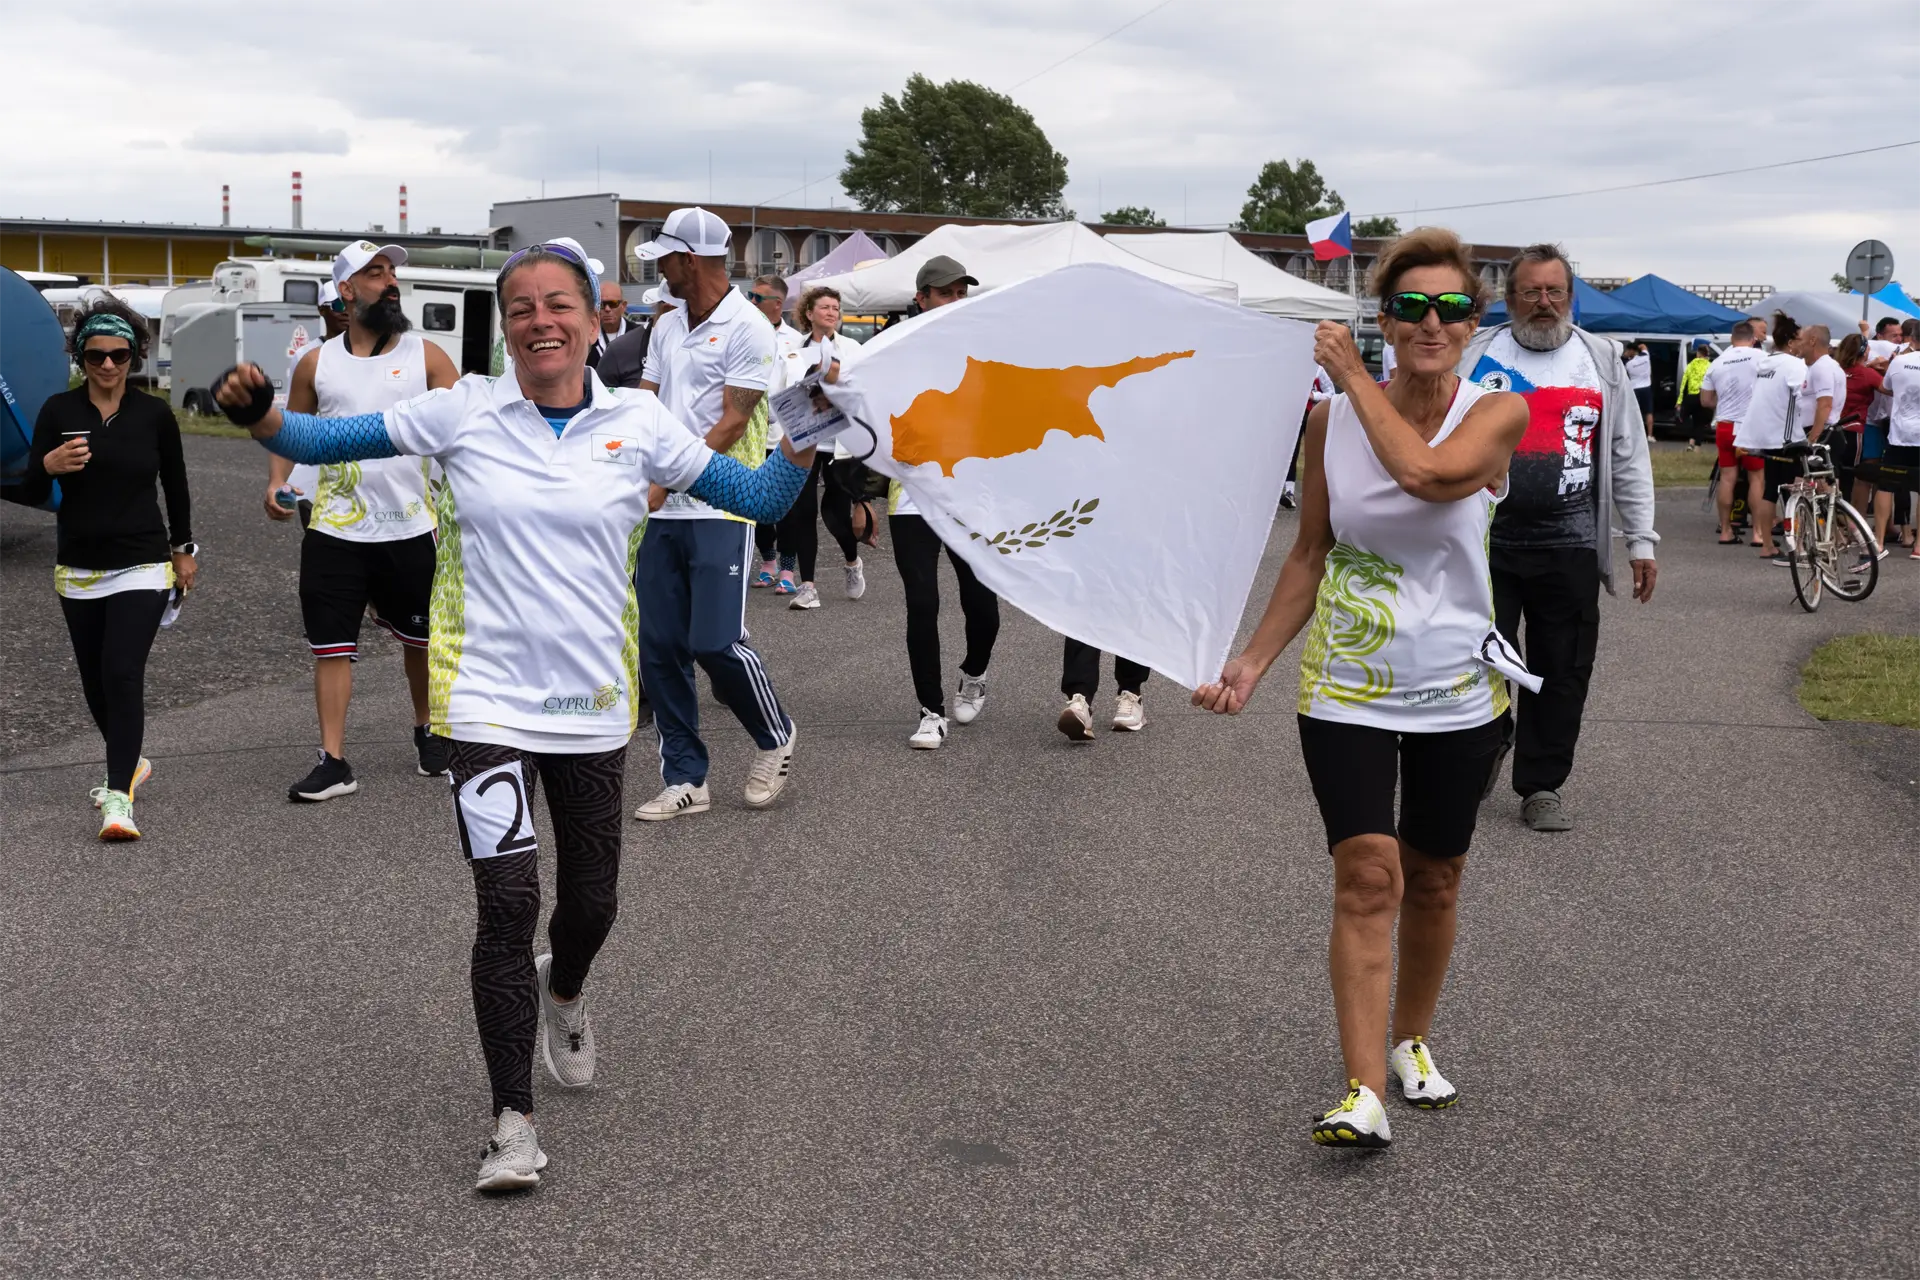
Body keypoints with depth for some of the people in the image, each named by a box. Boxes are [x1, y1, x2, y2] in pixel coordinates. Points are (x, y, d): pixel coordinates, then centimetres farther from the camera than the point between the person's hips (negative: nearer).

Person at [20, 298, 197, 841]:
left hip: (141, 567, -3)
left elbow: (175, 485, 12)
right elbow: (30, 494, -2)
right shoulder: (58, 411, -2)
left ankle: (118, 796, -20)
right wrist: (49, 465, -24)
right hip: (77, 571, 3)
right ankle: (129, 763, 37)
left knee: (123, 674, -17)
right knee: (96, 683, 13)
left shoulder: (154, 414, -3)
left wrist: (183, 547, 19)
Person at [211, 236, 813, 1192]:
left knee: (592, 898, 14)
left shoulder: (636, 423, 0)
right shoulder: (463, 413, -3)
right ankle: (513, 1121, 6)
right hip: (488, 700, -2)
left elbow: (757, 497, 4)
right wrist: (261, 416, -16)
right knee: (507, 903, -9)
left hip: (592, 705, 2)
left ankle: (562, 996, 51)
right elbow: (330, 441, 3)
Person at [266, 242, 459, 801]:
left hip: (411, 528, 0)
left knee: (421, 639, 14)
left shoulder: (426, 355, 1)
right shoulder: (316, 363, 5)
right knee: (332, 645, -2)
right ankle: (333, 761, 3)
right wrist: (278, 482, -3)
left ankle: (427, 730, 36)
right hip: (334, 530, 1)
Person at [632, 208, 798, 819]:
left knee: (716, 643, -10)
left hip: (719, 508, -7)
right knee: (659, 647, 4)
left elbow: (731, 424, -13)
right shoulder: (667, 327, 15)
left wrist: (665, 482, -18)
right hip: (660, 513, 7)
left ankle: (775, 737, 18)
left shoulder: (747, 329, -8)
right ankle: (685, 779, 14)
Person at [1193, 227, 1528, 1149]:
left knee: (1433, 882, 13)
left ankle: (1411, 1041, 36)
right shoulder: (1331, 420, -2)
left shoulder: (1496, 414, -7)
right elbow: (1311, 554, 7)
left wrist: (1352, 373, -16)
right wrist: (1253, 661, 1)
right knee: (1368, 874, -12)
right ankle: (1364, 1093, -13)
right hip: (1346, 688, 0)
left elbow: (1426, 470, -29)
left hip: (1457, 692, 0)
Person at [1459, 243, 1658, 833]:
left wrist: (1641, 540, 6)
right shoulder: (1475, 356, 4)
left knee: (1562, 674, 5)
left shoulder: (1600, 362, 8)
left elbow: (1629, 457, 10)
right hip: (1486, 542, -1)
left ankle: (1541, 786, 17)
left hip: (1569, 548, 1)